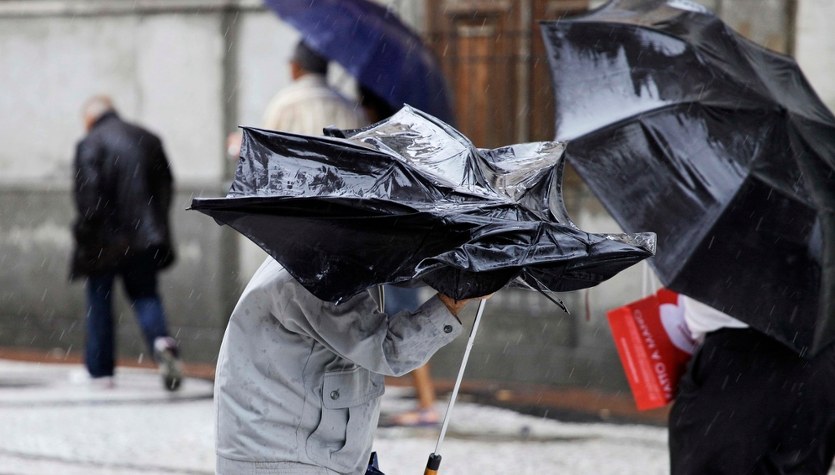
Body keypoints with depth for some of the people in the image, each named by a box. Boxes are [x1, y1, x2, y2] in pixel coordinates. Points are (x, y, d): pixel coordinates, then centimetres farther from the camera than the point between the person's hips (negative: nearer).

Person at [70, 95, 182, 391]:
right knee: (144, 293, 11)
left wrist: (84, 233, -9)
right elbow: (166, 186, 12)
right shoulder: (148, 140, 9)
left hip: (105, 240, -4)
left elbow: (87, 197, -17)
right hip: (144, 236, 4)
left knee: (99, 301, 9)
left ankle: (100, 369, 13)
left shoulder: (89, 145, -10)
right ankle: (161, 339, -19)